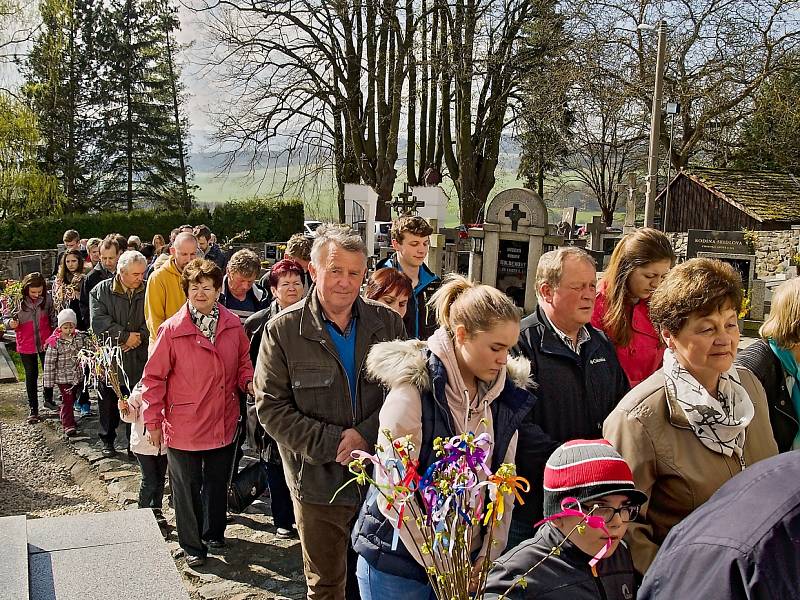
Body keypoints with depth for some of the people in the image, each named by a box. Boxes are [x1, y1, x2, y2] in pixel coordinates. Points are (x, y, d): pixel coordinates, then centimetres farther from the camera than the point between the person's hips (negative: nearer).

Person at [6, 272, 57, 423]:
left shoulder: (46, 297, -9)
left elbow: (52, 317, 5)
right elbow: (5, 318, -4)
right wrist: (10, 323, -26)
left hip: (46, 342, 2)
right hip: (26, 345, -2)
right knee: (31, 376, 8)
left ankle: (49, 399, 37)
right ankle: (33, 409, 18)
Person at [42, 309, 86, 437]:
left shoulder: (81, 337, -2)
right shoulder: (54, 342, -12)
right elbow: (49, 362, -9)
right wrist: (48, 381, -9)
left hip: (79, 376, 4)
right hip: (63, 377, -4)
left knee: (73, 399, 17)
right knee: (67, 400, -4)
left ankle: (63, 415, 41)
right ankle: (68, 425, 1)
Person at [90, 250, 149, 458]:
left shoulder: (147, 291, 0)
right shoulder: (101, 291, -4)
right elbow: (99, 321, -13)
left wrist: (138, 337, -15)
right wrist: (126, 336, -16)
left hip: (138, 358, 1)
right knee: (108, 402, 12)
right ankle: (107, 440, 29)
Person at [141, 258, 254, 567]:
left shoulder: (232, 325, -3)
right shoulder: (172, 329, -13)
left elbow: (243, 362, 12)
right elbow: (154, 378, -7)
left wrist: (249, 382, -10)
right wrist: (153, 422, -6)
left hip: (223, 423, 4)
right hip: (183, 426, -3)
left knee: (218, 483, 21)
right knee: (187, 489, 12)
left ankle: (214, 532, 44)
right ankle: (192, 545, 30)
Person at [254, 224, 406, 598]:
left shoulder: (387, 323, 0)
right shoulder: (283, 330, -7)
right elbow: (271, 407, -10)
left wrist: (367, 434, -18)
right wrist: (332, 443, -19)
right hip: (319, 485, -1)